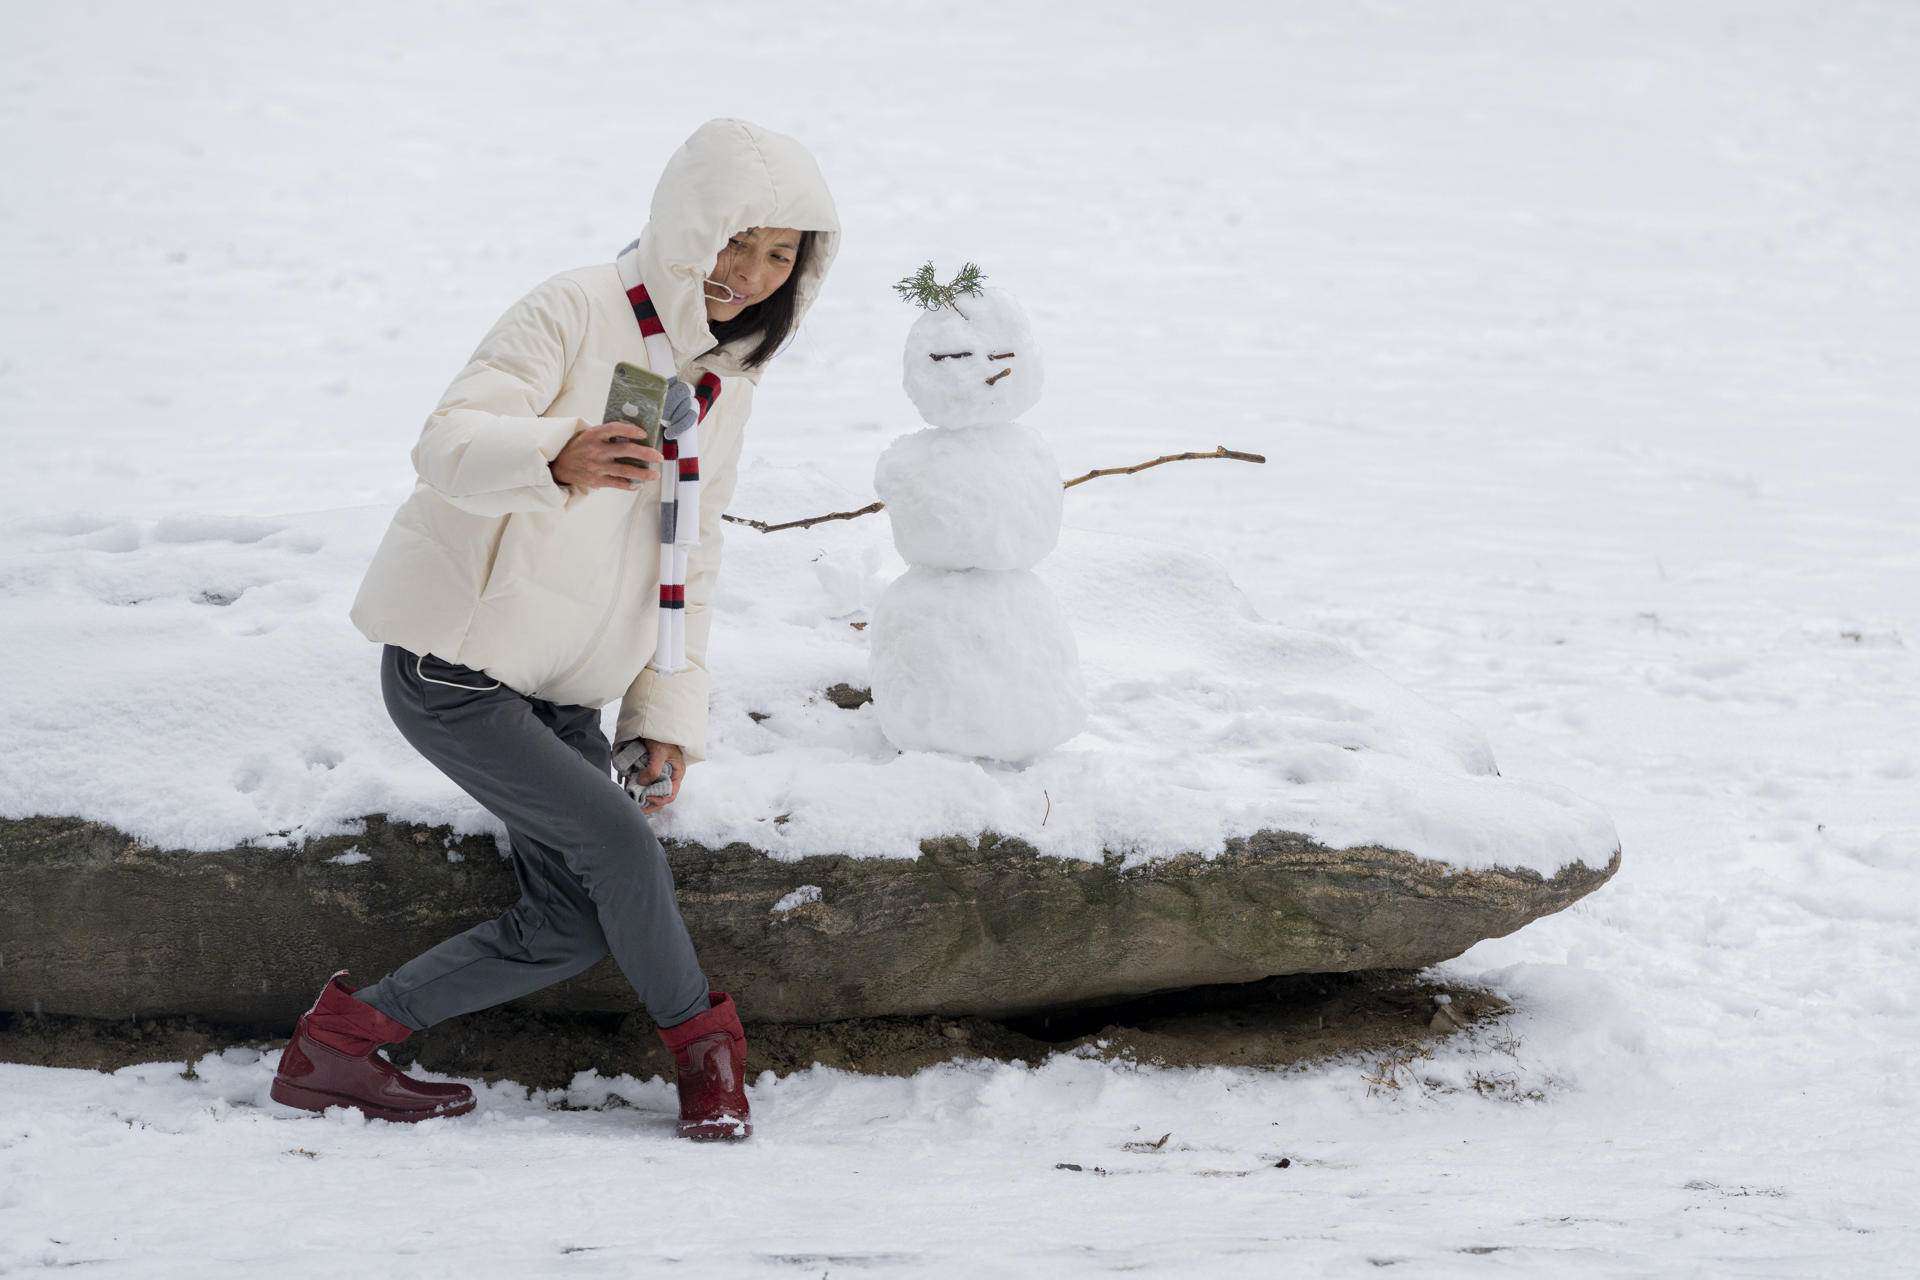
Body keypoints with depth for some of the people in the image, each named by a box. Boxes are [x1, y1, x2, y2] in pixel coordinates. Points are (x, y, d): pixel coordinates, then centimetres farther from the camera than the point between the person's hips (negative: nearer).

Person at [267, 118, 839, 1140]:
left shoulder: (729, 377, 10)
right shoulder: (578, 311, -16)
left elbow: (691, 557, 16)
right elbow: (448, 442, -28)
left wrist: (668, 709, 8)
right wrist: (555, 459, -49)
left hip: (560, 692, 8)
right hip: (452, 668, -8)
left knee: (574, 927, 2)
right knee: (619, 844, -20)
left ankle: (339, 1041, 11)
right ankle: (703, 1043, 3)